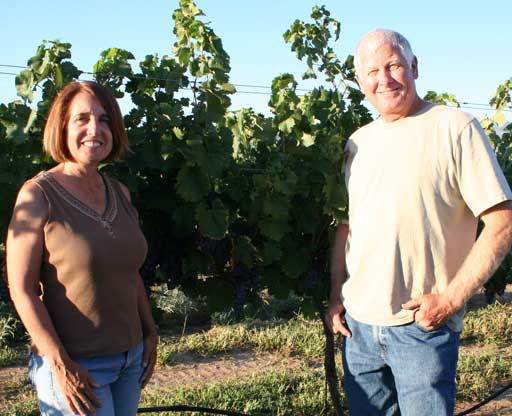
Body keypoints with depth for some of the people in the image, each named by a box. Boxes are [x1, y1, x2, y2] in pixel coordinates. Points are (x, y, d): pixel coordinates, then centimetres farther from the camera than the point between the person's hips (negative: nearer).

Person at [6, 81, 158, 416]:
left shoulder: (119, 193, 6)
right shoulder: (38, 195, -11)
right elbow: (22, 290, -13)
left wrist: (150, 335, 13)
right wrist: (60, 365, -17)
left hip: (131, 357, 6)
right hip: (74, 364, -6)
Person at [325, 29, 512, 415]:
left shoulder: (455, 128, -7)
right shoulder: (358, 142, 11)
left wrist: (452, 298, -15)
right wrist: (336, 296, 9)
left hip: (422, 327, -5)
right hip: (359, 324, 6)